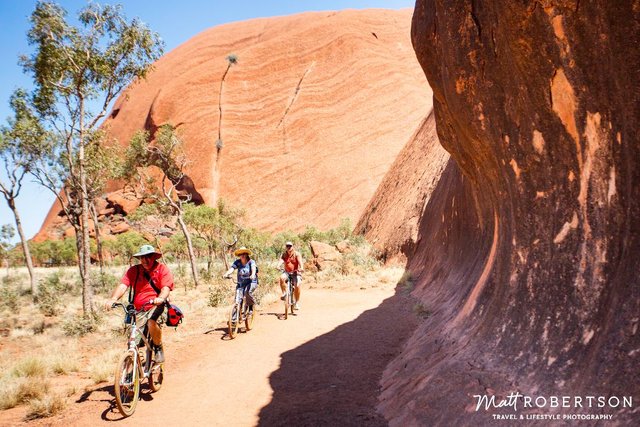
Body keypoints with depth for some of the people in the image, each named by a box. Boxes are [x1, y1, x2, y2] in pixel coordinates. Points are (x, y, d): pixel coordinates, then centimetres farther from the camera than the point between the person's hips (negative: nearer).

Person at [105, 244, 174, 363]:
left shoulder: (162, 269, -1)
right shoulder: (133, 271, 4)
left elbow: (166, 287, -13)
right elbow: (123, 285, -9)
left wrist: (160, 298, -35)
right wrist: (113, 298, -29)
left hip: (156, 307, -3)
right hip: (138, 310, 3)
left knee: (152, 322, -34)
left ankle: (158, 348, -6)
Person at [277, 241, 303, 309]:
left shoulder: (296, 254, -3)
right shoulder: (284, 254, 2)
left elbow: (300, 261, -20)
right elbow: (281, 260, -17)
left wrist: (301, 268, -41)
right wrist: (278, 266, -39)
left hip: (295, 272, -2)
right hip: (287, 272, 2)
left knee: (297, 286, -21)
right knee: (282, 277, -32)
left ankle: (297, 302, -4)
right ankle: (284, 293, -14)